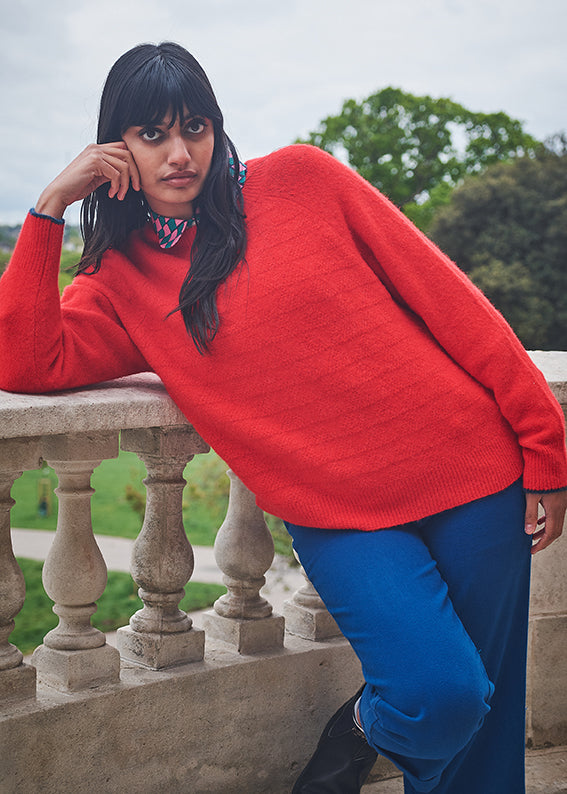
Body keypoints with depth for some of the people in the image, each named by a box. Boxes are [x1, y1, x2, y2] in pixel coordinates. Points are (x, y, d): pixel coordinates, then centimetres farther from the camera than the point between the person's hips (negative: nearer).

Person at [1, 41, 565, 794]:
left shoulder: (300, 179, 1)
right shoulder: (121, 278, 7)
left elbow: (443, 294, 1)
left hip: (471, 469, 1)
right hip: (339, 516, 0)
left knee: (484, 722, 6)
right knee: (439, 695, -18)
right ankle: (362, 731, 14)